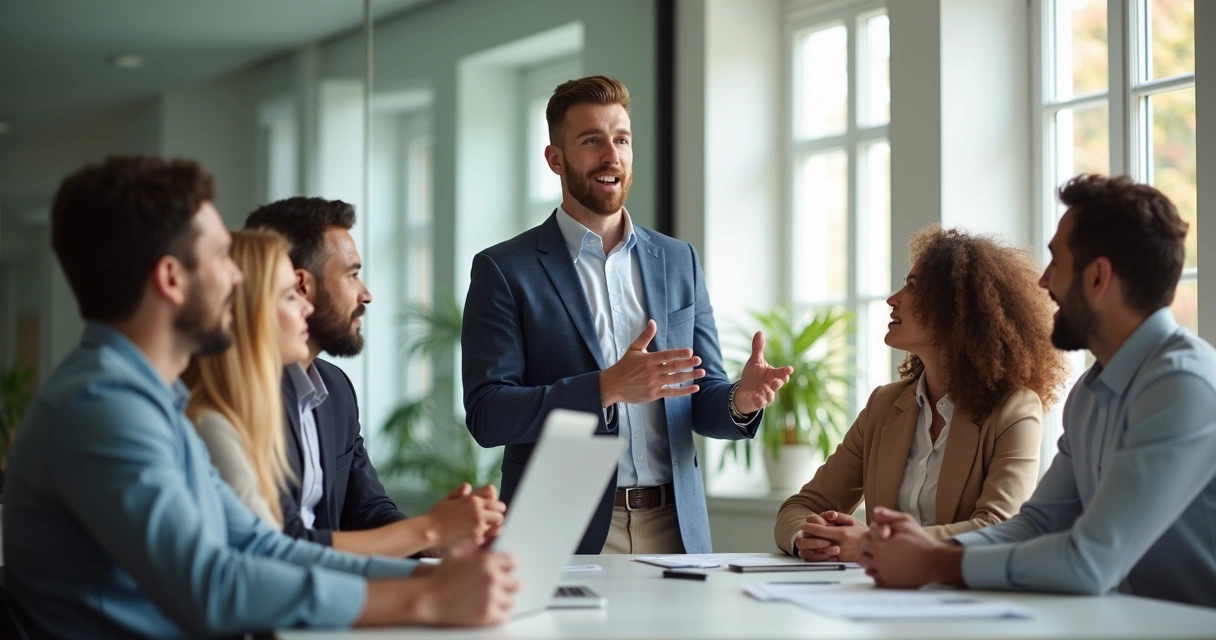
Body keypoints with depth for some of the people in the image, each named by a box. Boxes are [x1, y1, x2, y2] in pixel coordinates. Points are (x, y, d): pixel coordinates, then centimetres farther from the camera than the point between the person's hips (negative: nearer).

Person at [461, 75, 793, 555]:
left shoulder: (678, 262, 12)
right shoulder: (503, 271, -1)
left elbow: (699, 399, 13)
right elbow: (486, 415, -10)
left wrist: (740, 401, -11)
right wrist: (607, 388, -22)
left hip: (674, 529, 4)